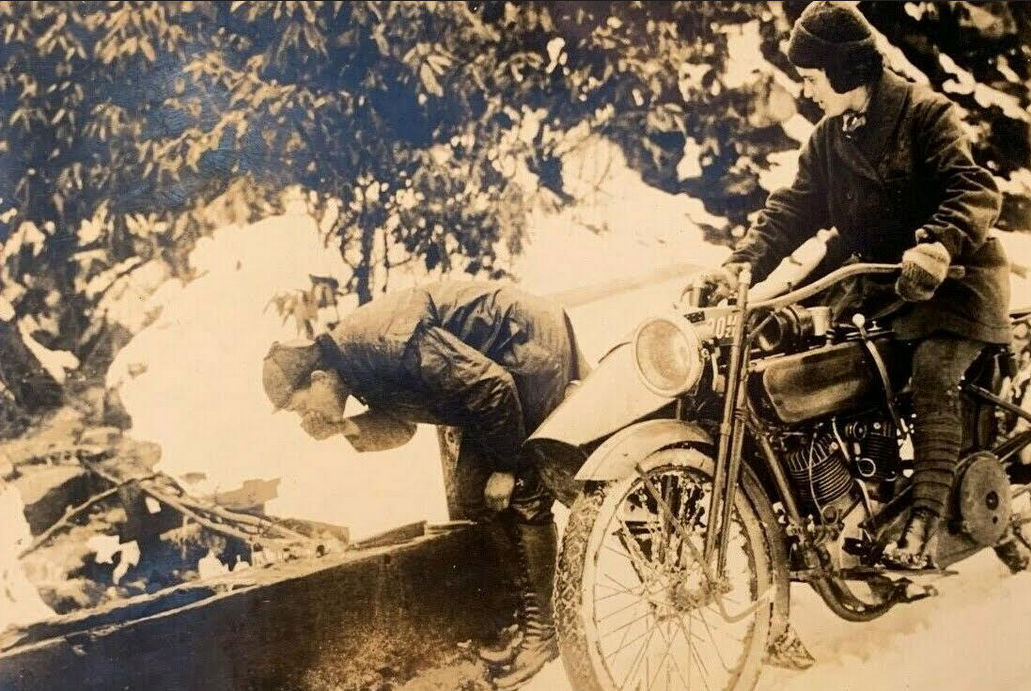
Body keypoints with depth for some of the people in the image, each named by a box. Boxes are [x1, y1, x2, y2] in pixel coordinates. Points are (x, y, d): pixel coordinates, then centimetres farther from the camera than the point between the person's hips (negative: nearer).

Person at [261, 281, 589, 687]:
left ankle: (540, 631, 3)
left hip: (531, 346, -9)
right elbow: (399, 423, 8)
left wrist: (505, 468, -19)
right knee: (473, 495, 7)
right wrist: (347, 427, -12)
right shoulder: (355, 363, -2)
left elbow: (491, 385, -29)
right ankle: (530, 617, 17)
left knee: (523, 496, -8)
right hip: (496, 364, 9)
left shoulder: (388, 342, -32)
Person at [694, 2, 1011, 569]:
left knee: (932, 375, -27)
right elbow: (793, 207, 2)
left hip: (952, 275, -6)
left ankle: (923, 523, -30)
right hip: (879, 280, 7)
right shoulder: (829, 139, 10)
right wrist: (742, 263, -15)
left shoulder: (924, 113, -10)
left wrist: (938, 244, -42)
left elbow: (974, 188, -22)